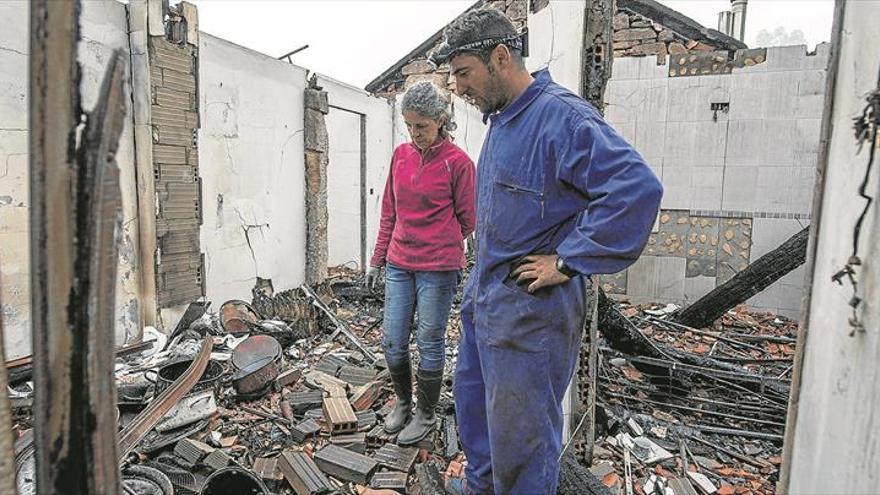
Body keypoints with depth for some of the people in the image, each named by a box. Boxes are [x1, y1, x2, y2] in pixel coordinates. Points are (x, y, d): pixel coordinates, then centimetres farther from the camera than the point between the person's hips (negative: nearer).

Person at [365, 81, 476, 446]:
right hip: (399, 265, 5)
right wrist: (378, 259, 14)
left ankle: (426, 415, 27)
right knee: (392, 342, 10)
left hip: (438, 268, -5)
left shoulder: (457, 162, -9)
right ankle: (403, 402, 35)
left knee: (429, 343, 7)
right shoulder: (401, 155, 7)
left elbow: (467, 220, -1)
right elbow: (389, 212, 13)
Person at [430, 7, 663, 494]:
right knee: (472, 398, 25)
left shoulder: (560, 116, -19)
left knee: (519, 431, 7)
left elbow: (637, 187, -28)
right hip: (483, 298, 10)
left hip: (528, 309, -10)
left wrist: (568, 262, -24)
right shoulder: (501, 119, 10)